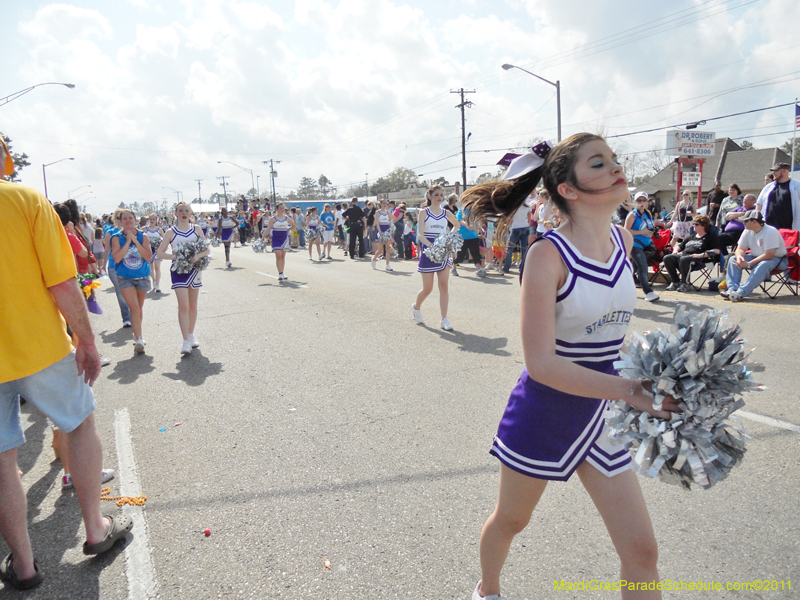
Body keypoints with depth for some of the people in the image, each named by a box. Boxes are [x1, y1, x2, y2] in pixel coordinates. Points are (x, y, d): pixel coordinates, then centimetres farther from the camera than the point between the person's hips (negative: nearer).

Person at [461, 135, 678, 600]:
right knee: (511, 520, 20)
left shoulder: (624, 240, -2)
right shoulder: (548, 255, -22)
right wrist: (628, 390, -35)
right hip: (544, 412, -5)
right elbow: (540, 362, -27)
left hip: (601, 414, 5)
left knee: (642, 550, 6)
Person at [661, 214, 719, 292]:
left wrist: (701, 255, -16)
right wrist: (676, 250, 12)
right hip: (682, 255, 7)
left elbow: (716, 251, -4)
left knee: (684, 259, -40)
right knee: (667, 258, -22)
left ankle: (685, 284, -32)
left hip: (697, 259, -7)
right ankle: (675, 282, -18)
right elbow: (680, 246, 38)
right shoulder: (691, 237, 32)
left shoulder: (710, 237, 11)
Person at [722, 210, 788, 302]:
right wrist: (739, 257, -23)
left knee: (763, 265, -39)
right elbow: (741, 249, 3)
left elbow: (769, 255, -29)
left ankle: (742, 292, -45)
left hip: (777, 259, -7)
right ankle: (732, 289, -25)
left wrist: (748, 264, -31)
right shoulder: (748, 231, -1)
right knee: (733, 260, -11)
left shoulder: (770, 232, -23)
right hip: (756, 257, 7)